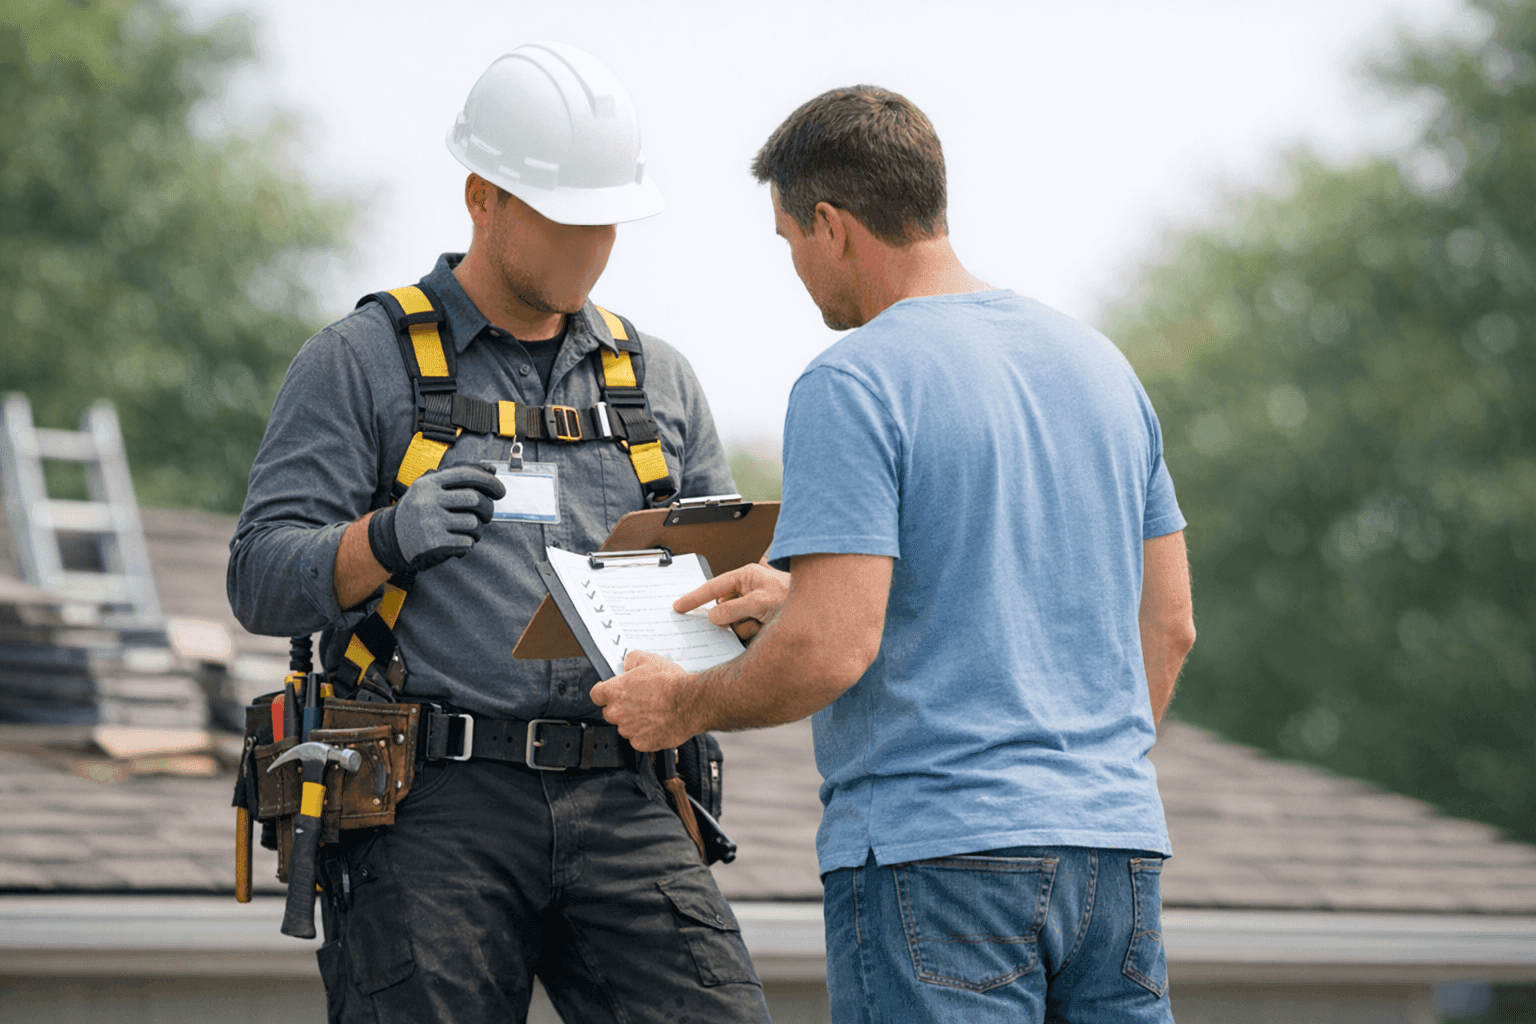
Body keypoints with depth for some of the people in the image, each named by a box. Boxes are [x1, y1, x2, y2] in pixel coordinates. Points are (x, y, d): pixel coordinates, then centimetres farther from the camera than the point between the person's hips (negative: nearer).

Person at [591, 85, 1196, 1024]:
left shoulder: (854, 385, -9)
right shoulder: (1099, 364, 14)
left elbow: (832, 650, -16)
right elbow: (1169, 624, 18)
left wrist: (683, 706, 1)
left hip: (939, 855, -7)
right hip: (1120, 844, 7)